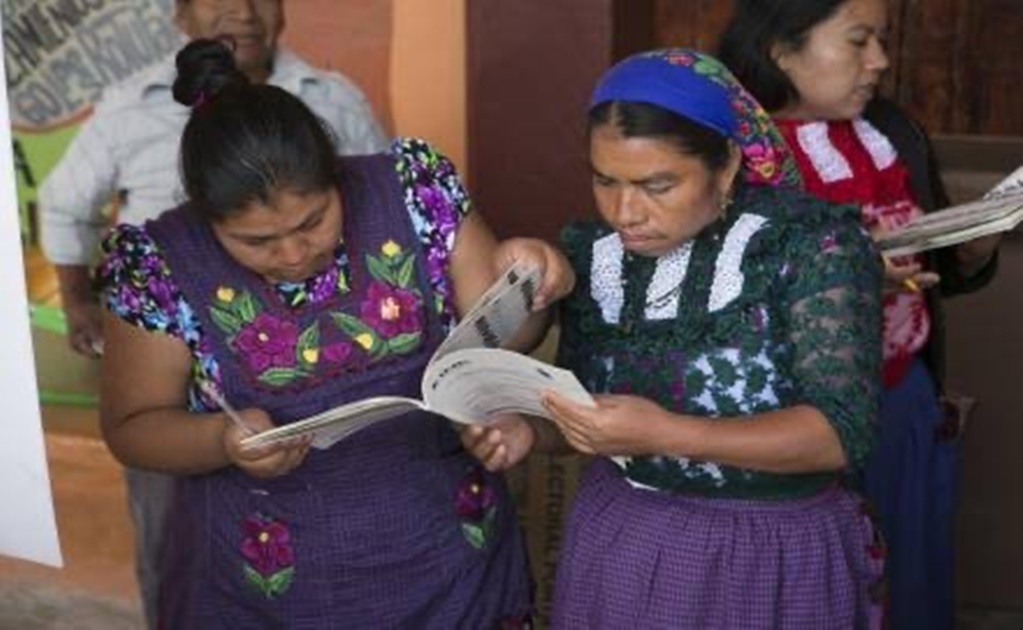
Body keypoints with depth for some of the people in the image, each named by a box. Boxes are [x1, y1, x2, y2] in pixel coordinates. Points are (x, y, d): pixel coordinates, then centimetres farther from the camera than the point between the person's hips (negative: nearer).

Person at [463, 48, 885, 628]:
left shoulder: (816, 244, -16)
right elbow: (585, 408, 8)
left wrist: (666, 434, -32)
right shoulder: (594, 250, -2)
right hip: (616, 546, 4)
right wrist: (529, 429, -14)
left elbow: (844, 431, -22)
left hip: (773, 559, -3)